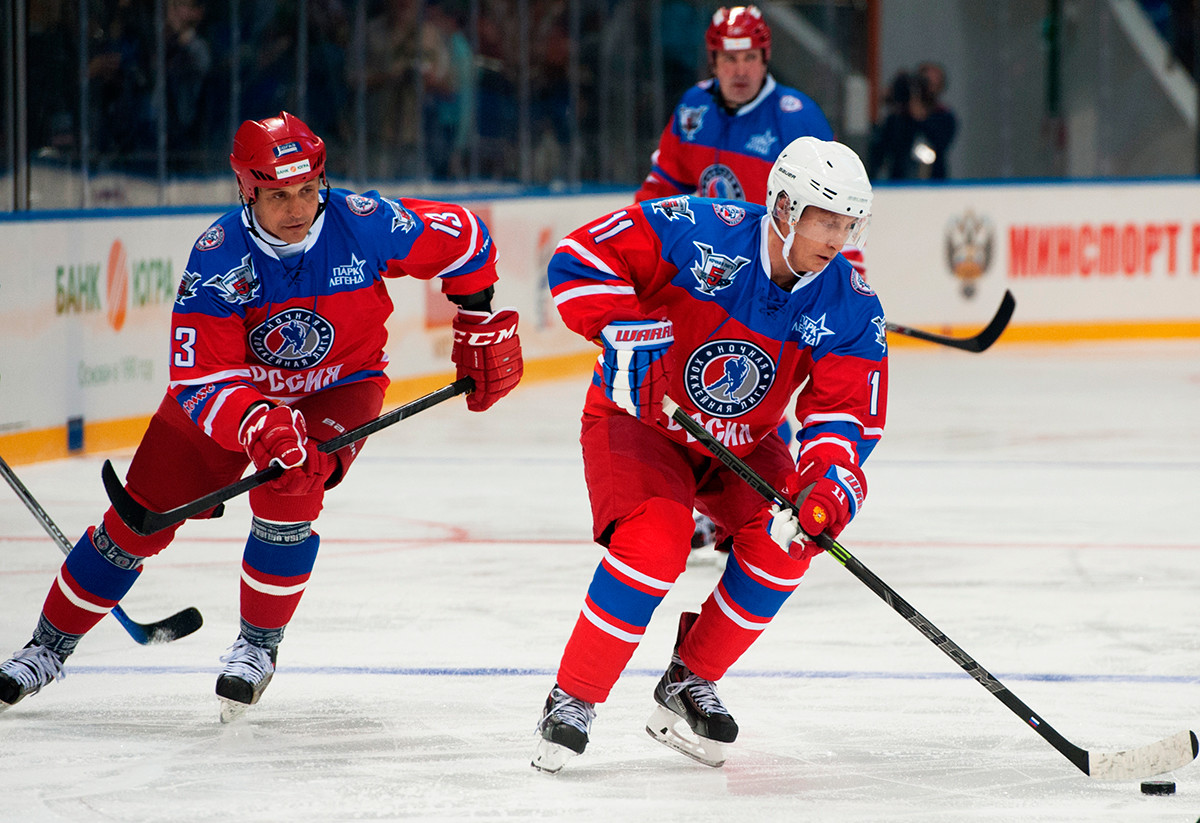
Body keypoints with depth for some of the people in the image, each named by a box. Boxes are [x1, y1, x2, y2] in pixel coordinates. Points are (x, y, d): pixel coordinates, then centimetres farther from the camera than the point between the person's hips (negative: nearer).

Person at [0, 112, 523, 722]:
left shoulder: (363, 225, -26)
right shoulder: (216, 259, -28)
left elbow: (464, 239, -8)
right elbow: (201, 383, -31)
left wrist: (481, 328, -3)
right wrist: (259, 425, -48)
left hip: (338, 386, 0)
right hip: (227, 388, 0)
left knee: (287, 493, -29)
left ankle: (259, 645, -7)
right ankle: (49, 647, 20)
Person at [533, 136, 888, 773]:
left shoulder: (851, 309, -13)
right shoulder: (698, 233, -25)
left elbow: (846, 416, -15)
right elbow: (579, 259, -23)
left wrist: (829, 482, -35)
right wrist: (629, 337, -32)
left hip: (743, 442, 5)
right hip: (636, 418, -5)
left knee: (781, 537, -19)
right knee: (656, 538, -28)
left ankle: (689, 685, 2)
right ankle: (571, 701, -12)